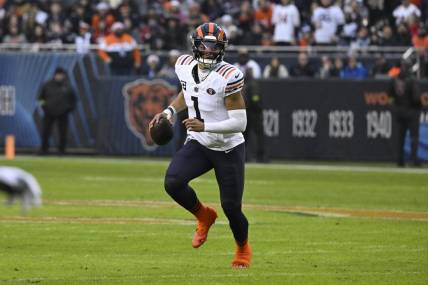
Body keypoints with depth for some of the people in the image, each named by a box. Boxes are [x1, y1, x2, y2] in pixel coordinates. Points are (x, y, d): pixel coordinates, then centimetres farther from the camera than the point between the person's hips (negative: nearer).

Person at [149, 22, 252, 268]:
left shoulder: (228, 76, -23)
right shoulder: (185, 66, -4)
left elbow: (240, 122, -24)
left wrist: (205, 126, -33)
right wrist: (170, 111, 3)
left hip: (228, 149, -4)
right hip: (198, 145, 4)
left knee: (231, 206, 1)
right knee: (173, 182, -22)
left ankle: (243, 248, 35)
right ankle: (204, 216, 10)